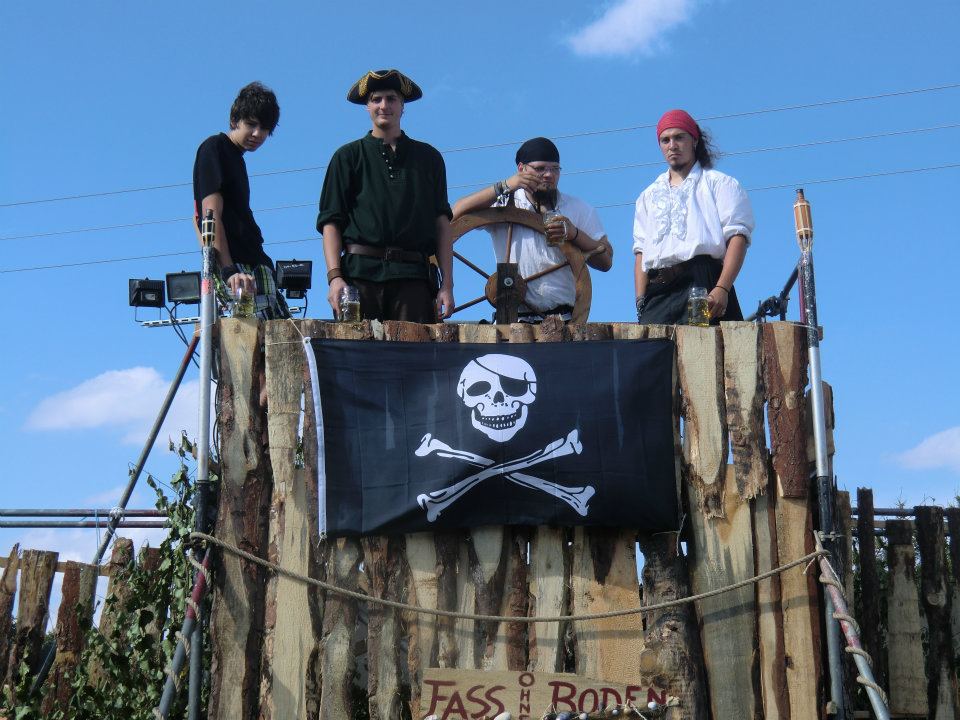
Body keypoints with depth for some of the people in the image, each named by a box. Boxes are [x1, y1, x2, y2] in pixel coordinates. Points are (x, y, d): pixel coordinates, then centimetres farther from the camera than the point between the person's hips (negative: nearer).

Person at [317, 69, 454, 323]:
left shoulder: (428, 157, 20)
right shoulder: (348, 157, 15)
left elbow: (441, 222, 14)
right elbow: (330, 222, 7)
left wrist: (447, 285, 5)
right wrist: (335, 276, -8)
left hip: (414, 276, 1)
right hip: (361, 273, -1)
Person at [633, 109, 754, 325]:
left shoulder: (719, 183, 13)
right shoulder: (649, 196, 28)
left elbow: (737, 237, 0)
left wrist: (722, 289, -15)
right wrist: (641, 301, 5)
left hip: (702, 285, -4)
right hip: (656, 294, 4)